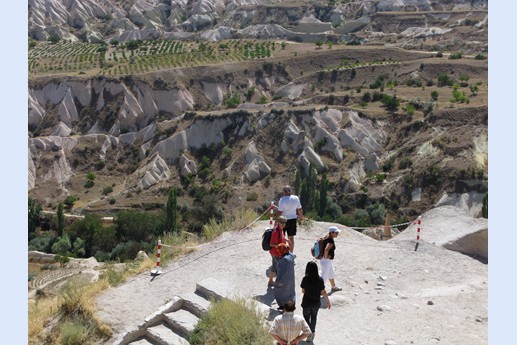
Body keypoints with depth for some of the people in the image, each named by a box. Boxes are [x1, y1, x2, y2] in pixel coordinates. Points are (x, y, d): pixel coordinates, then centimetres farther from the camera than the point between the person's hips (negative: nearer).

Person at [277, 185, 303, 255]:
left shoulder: (282, 200, -18)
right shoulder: (296, 198, -4)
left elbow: (279, 212, -19)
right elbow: (299, 209, 7)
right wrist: (301, 216, 24)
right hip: (293, 220, 4)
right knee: (291, 237, 14)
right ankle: (291, 253, 21)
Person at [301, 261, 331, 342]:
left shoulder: (305, 279, -24)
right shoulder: (320, 280, -20)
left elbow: (303, 291, -12)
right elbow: (323, 292, -11)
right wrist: (328, 301, 3)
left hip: (307, 303, -2)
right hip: (316, 303, 2)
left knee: (306, 317, 22)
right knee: (314, 316, 28)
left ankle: (310, 333, 13)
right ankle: (312, 332, 41)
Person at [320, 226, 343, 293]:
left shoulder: (327, 238, 3)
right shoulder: (331, 241, -27)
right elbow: (326, 249, -43)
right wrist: (326, 257, -26)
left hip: (329, 260, 10)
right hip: (326, 260, -10)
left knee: (331, 274, 26)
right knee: (324, 276, 0)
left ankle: (333, 287, 44)